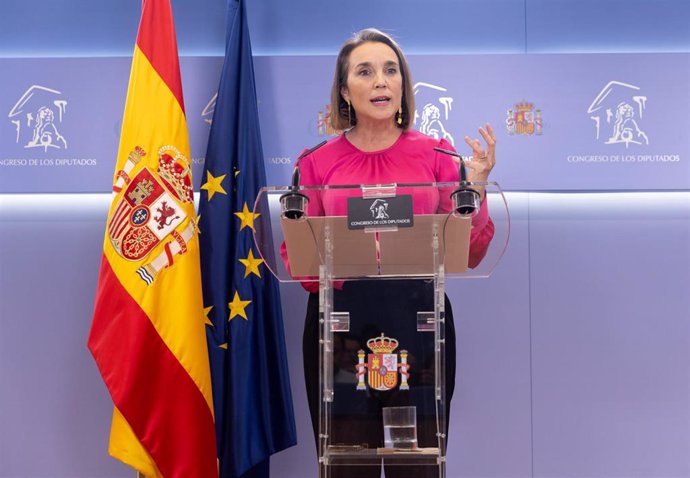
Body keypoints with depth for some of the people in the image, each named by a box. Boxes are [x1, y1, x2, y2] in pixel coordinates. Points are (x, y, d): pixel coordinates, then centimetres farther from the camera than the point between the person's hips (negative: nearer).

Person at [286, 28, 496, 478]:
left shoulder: (435, 154, 3)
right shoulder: (318, 162, 3)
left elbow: (468, 255, 2)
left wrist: (475, 187, -10)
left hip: (418, 322, 0)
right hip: (339, 323, 0)